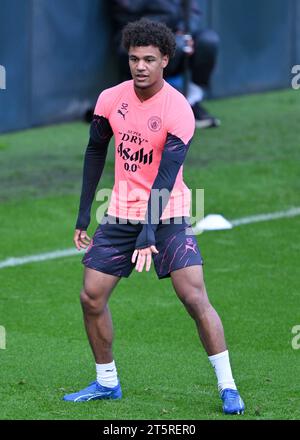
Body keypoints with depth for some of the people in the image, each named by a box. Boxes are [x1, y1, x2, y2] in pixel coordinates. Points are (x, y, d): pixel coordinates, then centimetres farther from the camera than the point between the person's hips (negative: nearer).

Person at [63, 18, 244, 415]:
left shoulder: (178, 110, -17)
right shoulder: (110, 100, -1)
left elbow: (166, 175, -24)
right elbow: (95, 152, 12)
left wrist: (148, 234, -32)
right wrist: (83, 215, 9)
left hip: (167, 216, -5)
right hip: (121, 214, 5)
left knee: (195, 297, -15)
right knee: (92, 296, 2)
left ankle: (227, 387, -9)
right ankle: (106, 382, 19)